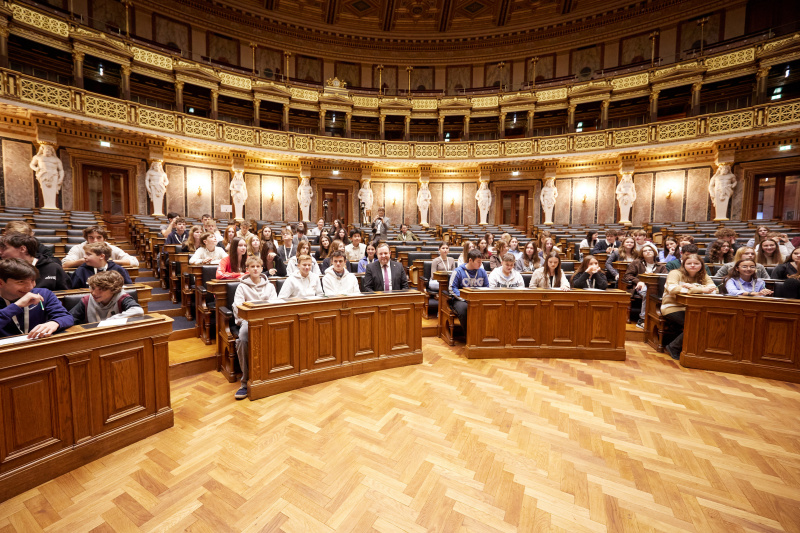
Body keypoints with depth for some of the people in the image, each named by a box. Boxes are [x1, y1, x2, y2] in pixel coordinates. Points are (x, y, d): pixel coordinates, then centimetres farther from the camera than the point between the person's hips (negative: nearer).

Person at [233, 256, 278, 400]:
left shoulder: (269, 286, 21)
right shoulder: (242, 286, 14)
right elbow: (237, 307, 1)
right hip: (247, 320, -1)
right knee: (242, 339, -35)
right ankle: (245, 381, -25)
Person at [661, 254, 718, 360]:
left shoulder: (704, 276, 14)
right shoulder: (675, 273, -3)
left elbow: (714, 289, -5)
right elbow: (672, 289, -23)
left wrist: (693, 287, -21)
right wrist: (701, 289, -25)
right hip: (672, 308, -5)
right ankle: (673, 347, -7)